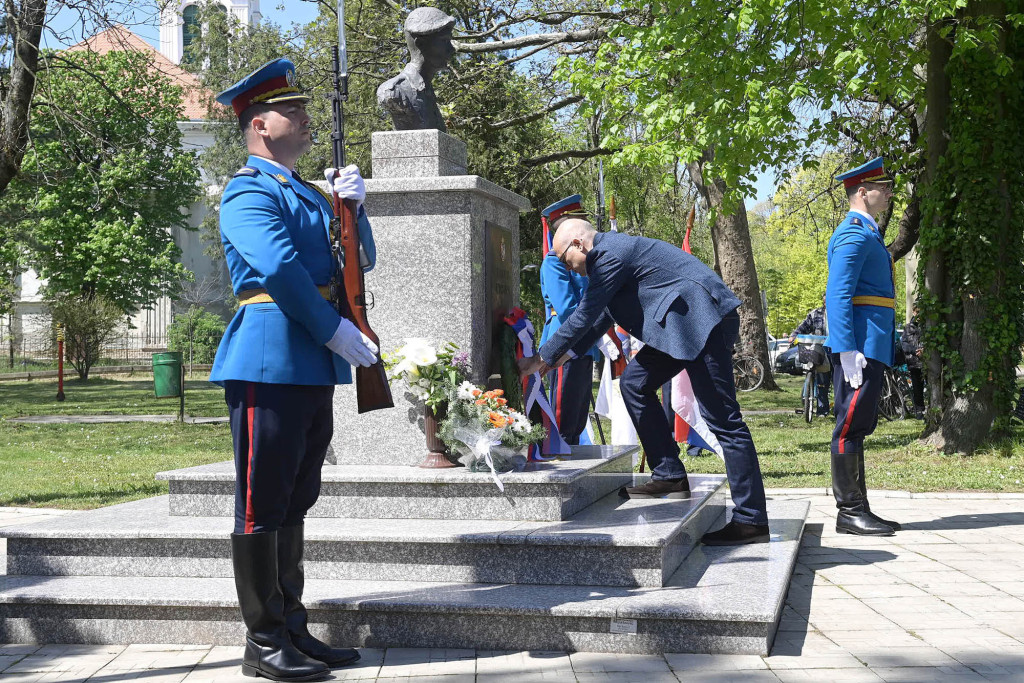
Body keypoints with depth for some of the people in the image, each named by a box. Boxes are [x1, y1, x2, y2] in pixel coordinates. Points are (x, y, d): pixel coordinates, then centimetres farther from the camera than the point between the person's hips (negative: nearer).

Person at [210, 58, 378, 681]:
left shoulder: (307, 193, 22)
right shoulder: (249, 193, -6)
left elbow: (360, 261, 20)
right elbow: (280, 266, -20)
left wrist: (352, 206, 3)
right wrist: (337, 332, -17)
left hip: (315, 369, 9)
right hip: (271, 365, -9)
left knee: (295, 504, 13)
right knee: (263, 506, -3)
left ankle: (293, 630, 20)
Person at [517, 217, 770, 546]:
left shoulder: (612, 253, -13)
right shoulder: (611, 250, 19)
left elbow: (585, 315, -12)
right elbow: (601, 317, 30)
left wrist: (542, 359, -3)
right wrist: (564, 355, 30)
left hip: (701, 318, -11)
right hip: (679, 324, 11)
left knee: (723, 418, -11)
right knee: (634, 382, 12)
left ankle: (751, 520, -10)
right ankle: (669, 477, 13)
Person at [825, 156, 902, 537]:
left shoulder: (866, 233, 22)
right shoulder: (854, 234, -10)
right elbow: (838, 295, -19)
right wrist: (847, 350, -25)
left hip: (872, 347, 11)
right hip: (861, 346, -11)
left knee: (858, 426, 11)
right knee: (851, 426, -8)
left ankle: (858, 510, 16)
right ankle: (849, 513, -5)